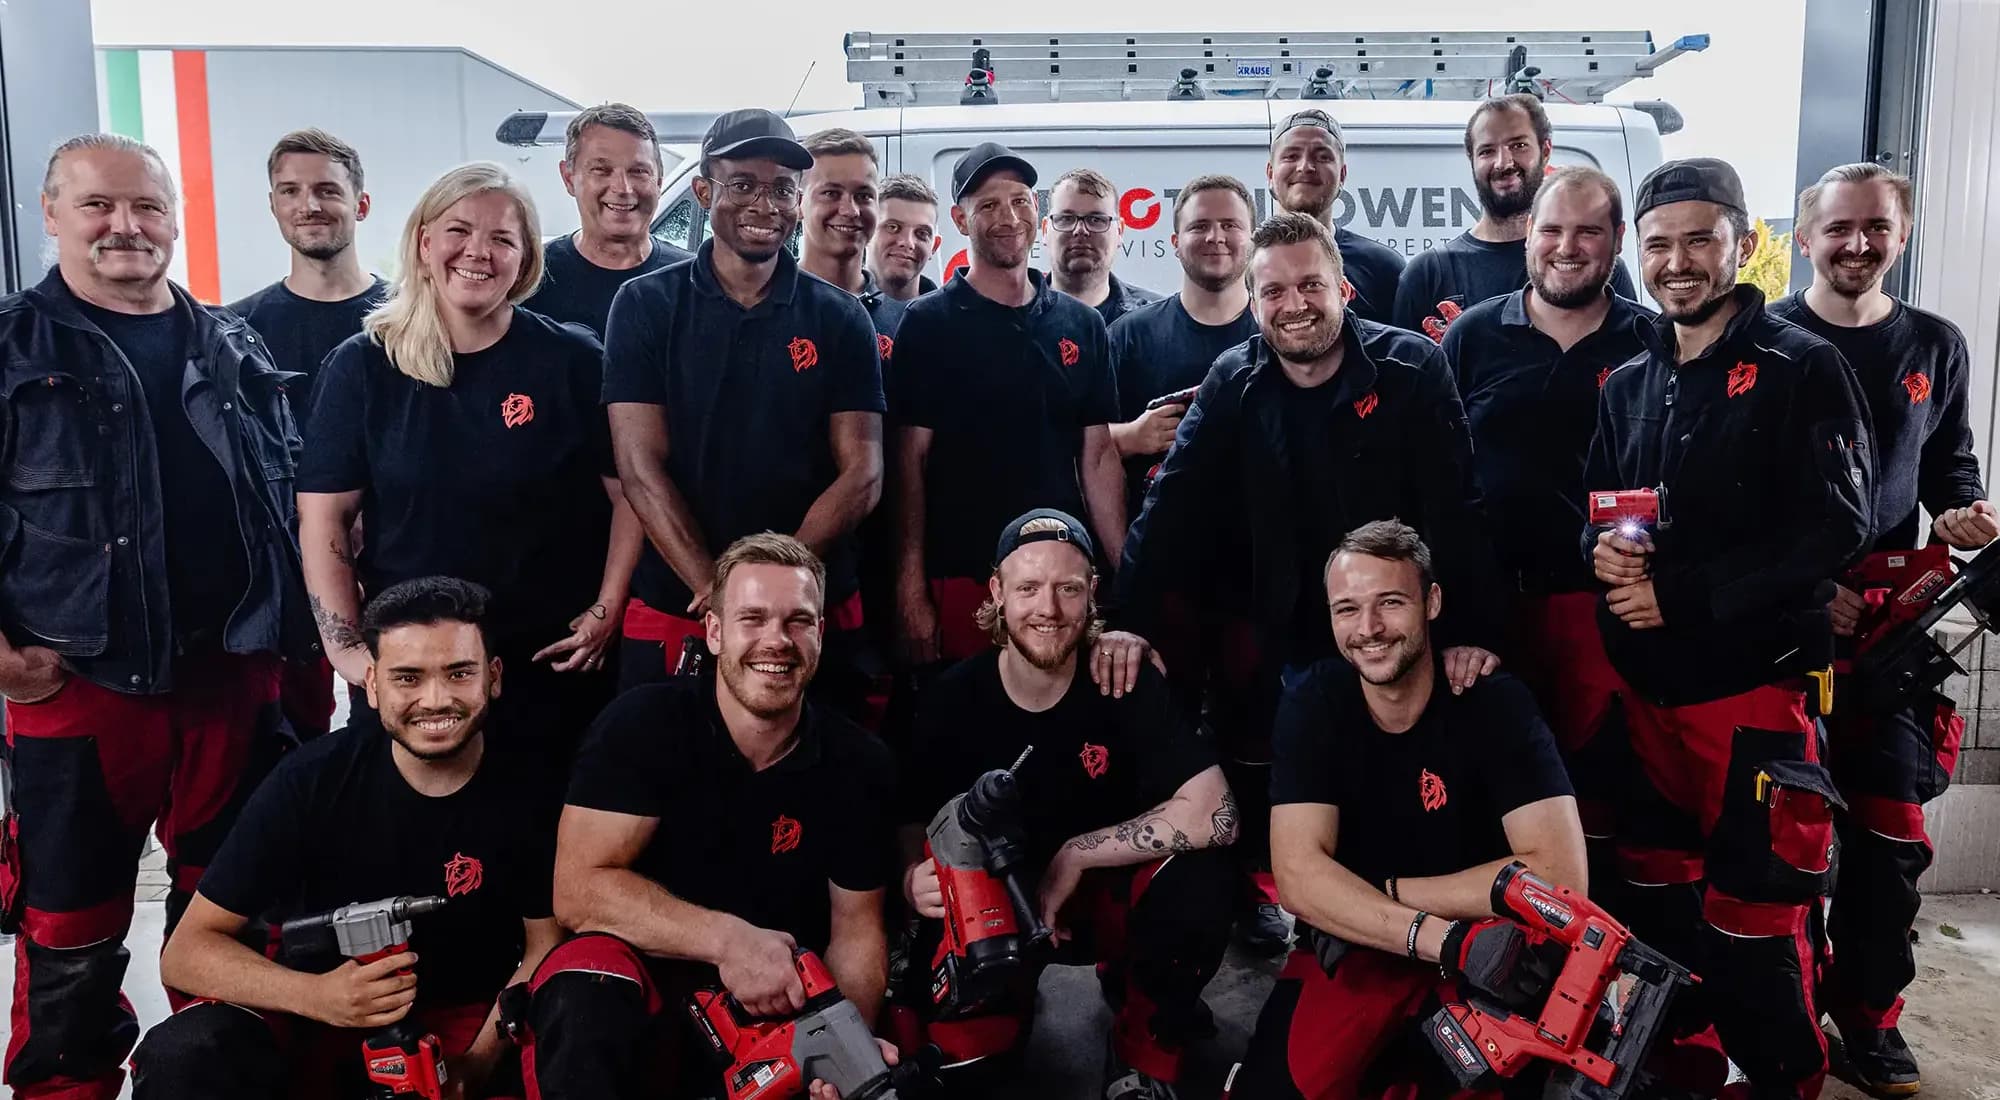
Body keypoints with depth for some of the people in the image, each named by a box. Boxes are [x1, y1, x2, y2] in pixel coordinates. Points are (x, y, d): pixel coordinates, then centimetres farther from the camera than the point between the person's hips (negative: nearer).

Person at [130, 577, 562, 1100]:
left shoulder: (525, 795, -13)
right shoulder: (310, 780, -14)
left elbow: (546, 948, -7)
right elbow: (187, 950, -12)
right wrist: (316, 995, -31)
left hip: (467, 1022, 1)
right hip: (317, 1023, 0)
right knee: (179, 1056, -28)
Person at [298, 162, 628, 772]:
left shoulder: (572, 360, -3)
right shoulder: (362, 366, 1)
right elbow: (324, 516, 1)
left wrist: (606, 613, -7)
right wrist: (345, 646, -6)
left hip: (551, 669, -1)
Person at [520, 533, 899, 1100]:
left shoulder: (861, 764, -6)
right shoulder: (642, 723, -13)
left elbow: (856, 926, 0)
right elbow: (579, 888, -18)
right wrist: (725, 938, -30)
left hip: (783, 1007, 3)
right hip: (649, 980, -2)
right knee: (585, 988, -34)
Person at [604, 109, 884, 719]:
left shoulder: (840, 319, 3)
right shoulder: (646, 305, 1)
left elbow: (863, 476, -3)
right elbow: (641, 469, -6)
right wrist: (714, 588, -18)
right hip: (672, 614, 0)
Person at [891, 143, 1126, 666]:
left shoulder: (1082, 324, 9)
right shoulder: (928, 323, -1)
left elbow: (1098, 457, 9)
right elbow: (911, 462, -4)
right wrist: (911, 591, -10)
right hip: (960, 578, -3)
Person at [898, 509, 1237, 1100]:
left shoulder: (1127, 683, -16)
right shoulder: (951, 701, -14)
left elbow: (1215, 814, -26)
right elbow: (913, 835, -9)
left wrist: (1074, 855, -27)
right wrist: (914, 884, -34)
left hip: (1107, 893, 0)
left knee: (1199, 882, -32)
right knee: (954, 1036, -27)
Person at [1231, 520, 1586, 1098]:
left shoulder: (1494, 702, -14)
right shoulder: (1312, 705, -10)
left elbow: (1560, 875, -22)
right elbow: (1299, 874, -18)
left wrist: (1381, 893, -19)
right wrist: (1444, 938, -33)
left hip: (1487, 952, -1)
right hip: (1350, 953, 2)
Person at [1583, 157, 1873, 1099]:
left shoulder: (1802, 368, -5)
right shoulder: (1628, 384, 13)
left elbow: (1836, 530, -13)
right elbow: (1596, 510, 17)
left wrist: (1680, 595, -17)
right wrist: (1602, 551, -7)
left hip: (1756, 682, -5)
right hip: (1644, 684, 6)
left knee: (1753, 921, -2)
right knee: (1655, 899, 14)